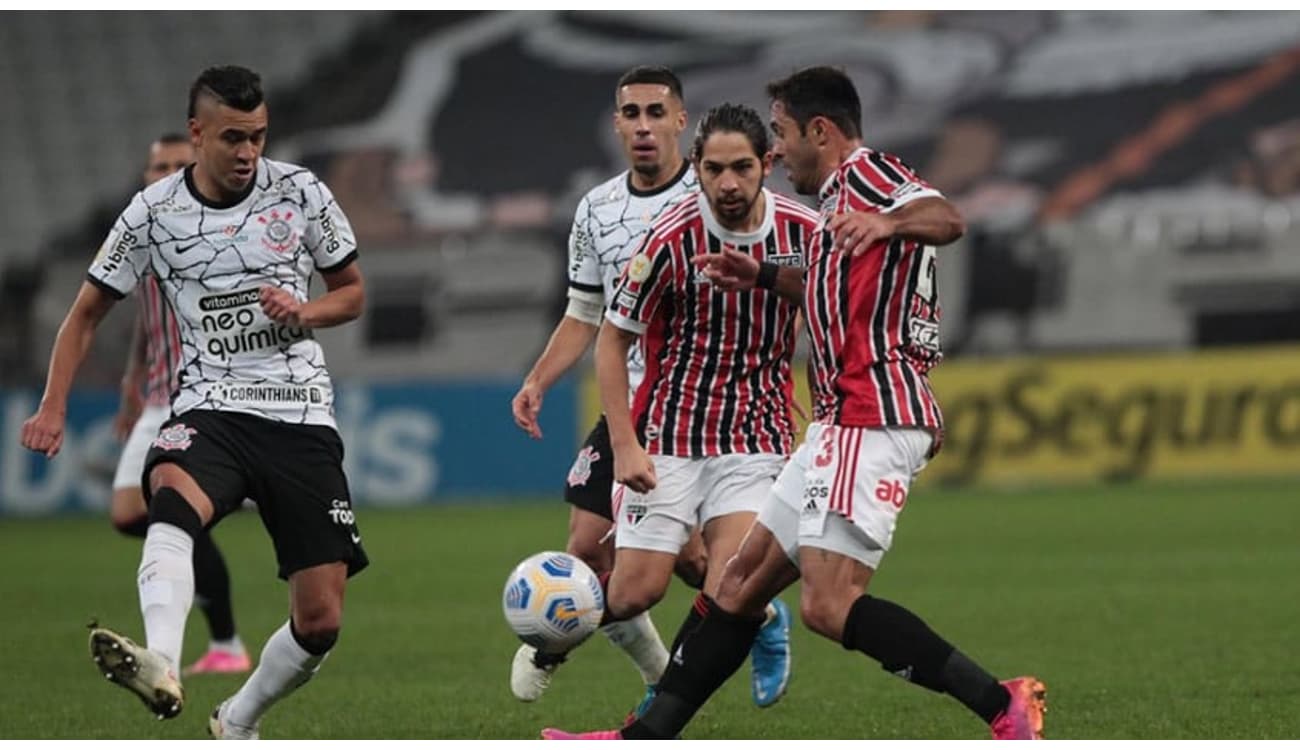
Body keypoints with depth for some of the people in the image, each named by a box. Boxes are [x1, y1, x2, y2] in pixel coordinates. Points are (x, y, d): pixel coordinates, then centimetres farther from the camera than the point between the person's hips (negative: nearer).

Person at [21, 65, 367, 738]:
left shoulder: (300, 192, 2)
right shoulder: (154, 213, 0)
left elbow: (353, 292, 14)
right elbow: (87, 312, 9)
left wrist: (304, 312, -8)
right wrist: (52, 409, -3)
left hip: (301, 416, 2)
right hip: (209, 411, -2)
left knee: (320, 621, -3)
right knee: (172, 501, -39)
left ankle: (237, 726, 24)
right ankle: (162, 667, -63)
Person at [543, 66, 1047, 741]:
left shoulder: (864, 172, -8)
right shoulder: (844, 194, 23)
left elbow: (946, 218, -29)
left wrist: (887, 222, -48)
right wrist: (763, 277, 41)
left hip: (870, 419, -11)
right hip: (845, 424, 11)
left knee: (829, 604, -20)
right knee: (741, 581, 13)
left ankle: (1003, 707, -20)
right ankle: (649, 736, 18)